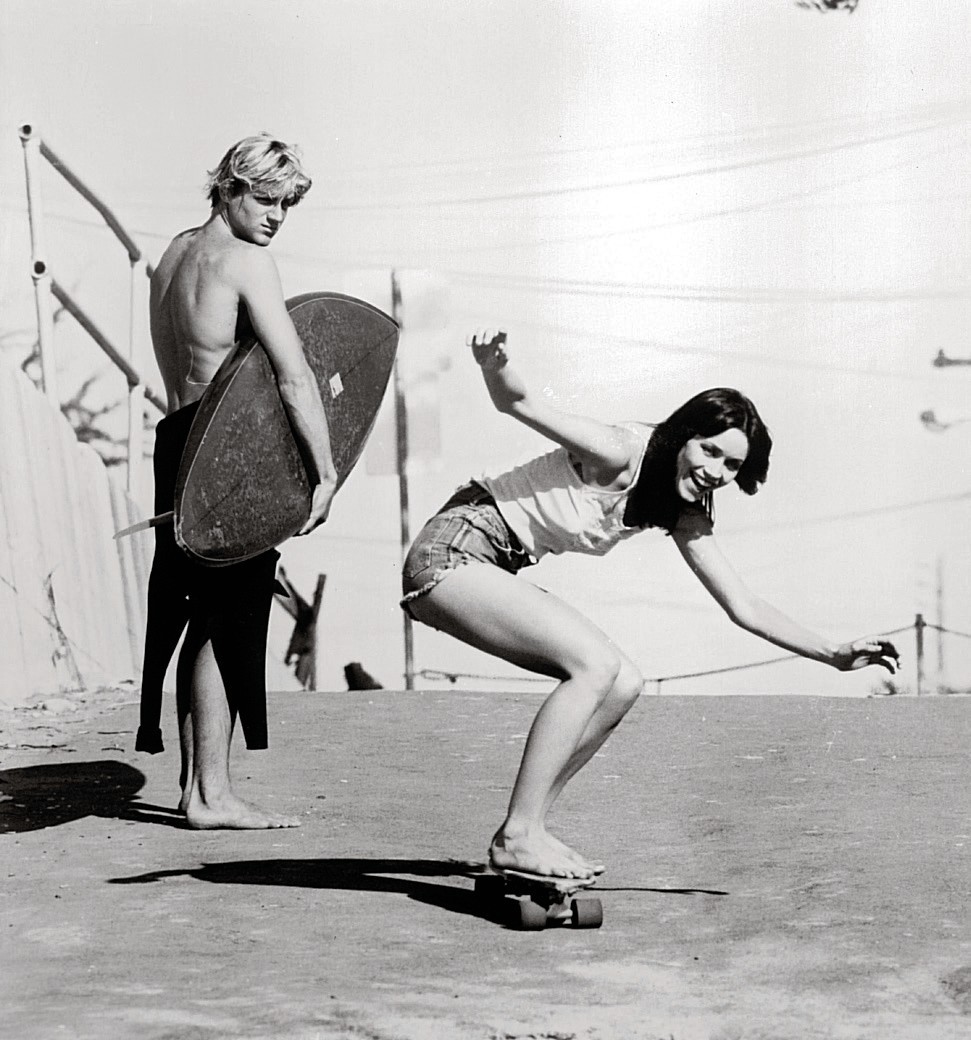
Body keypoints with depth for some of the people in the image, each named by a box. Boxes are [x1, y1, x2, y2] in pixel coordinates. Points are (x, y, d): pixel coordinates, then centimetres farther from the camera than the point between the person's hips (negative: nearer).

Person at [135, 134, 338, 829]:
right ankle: (212, 794, -3)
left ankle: (197, 784, 18)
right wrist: (326, 472, -17)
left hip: (177, 438, 9)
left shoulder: (174, 255, 18)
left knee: (200, 618, 12)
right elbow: (294, 376, -17)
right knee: (226, 621, -5)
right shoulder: (246, 260, -9)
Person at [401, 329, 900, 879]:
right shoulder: (620, 453, -19)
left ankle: (525, 829, 4)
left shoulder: (686, 517, 6)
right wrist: (495, 364, -50)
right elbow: (520, 402, -27)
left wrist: (834, 654, 4)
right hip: (452, 551, -9)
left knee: (623, 684, 0)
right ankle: (518, 838, -18)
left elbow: (743, 606, 10)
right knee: (597, 664, -21)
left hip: (494, 572, 9)